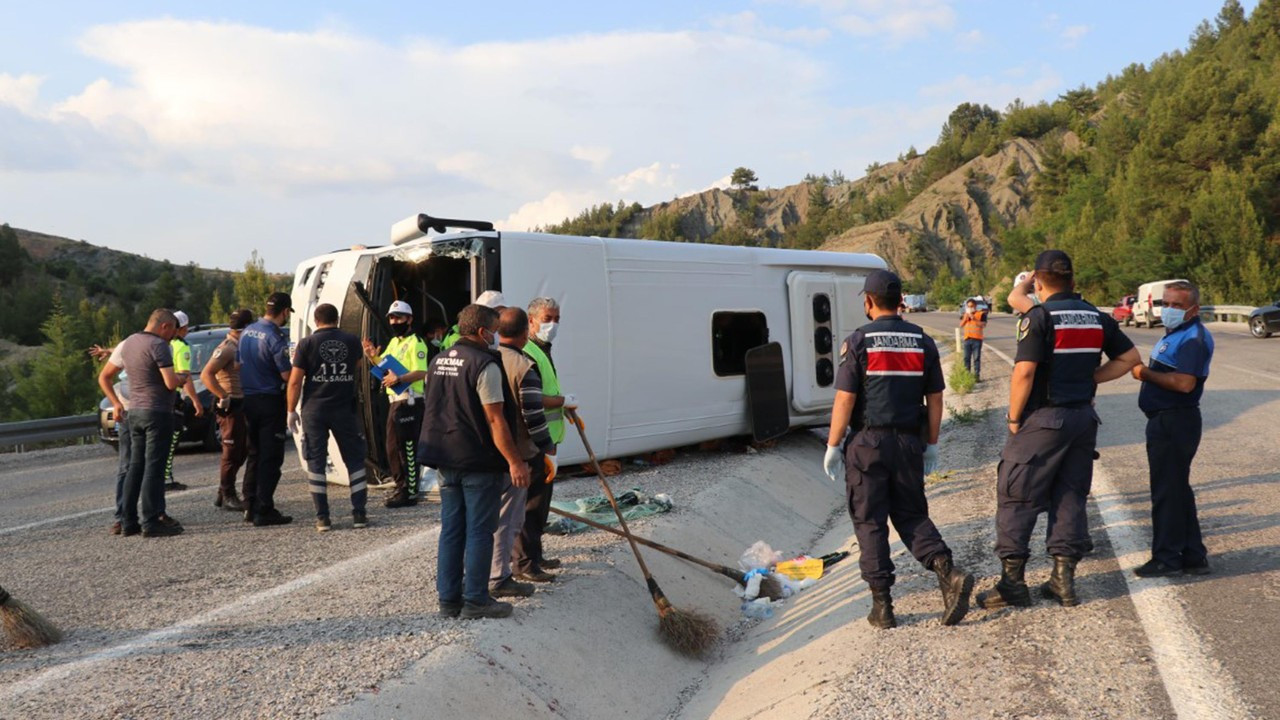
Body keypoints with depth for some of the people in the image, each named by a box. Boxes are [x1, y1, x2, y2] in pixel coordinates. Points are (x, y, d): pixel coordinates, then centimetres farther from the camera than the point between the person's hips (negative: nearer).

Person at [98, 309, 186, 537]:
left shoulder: (128, 343, 13)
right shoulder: (158, 345, -13)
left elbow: (104, 377, 20)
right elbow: (171, 383, -22)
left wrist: (116, 404, 19)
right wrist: (181, 378, -1)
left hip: (133, 413, 8)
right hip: (157, 412, -8)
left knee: (136, 467, 13)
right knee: (153, 467, -6)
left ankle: (128, 522, 16)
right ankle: (151, 522, -6)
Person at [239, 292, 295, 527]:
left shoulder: (247, 332, 8)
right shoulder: (274, 337, -17)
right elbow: (287, 375, -18)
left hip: (248, 399, 8)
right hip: (270, 401, -8)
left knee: (255, 454, 16)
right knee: (271, 458, -2)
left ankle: (250, 507, 20)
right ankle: (264, 511, -2)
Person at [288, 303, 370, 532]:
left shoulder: (307, 343, -3)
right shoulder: (352, 341, 3)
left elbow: (295, 381, -5)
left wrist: (291, 411, 4)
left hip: (314, 410, -1)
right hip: (345, 410, 1)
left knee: (316, 462, 6)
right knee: (355, 460, 10)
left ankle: (322, 517, 5)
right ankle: (359, 514, 7)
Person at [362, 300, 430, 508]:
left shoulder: (416, 343, -12)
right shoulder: (394, 342, 17)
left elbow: (422, 372, -22)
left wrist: (399, 379, -35)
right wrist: (373, 357, 3)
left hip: (409, 401, -10)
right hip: (395, 400, 10)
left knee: (407, 448, -6)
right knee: (392, 447, 16)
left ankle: (410, 493, 0)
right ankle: (401, 486, 27)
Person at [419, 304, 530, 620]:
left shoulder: (439, 361, 12)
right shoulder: (485, 365, -14)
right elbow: (495, 419, -18)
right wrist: (515, 462, -16)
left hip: (446, 460, 8)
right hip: (479, 462, -8)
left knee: (451, 529, 12)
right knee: (479, 532, 0)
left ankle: (449, 598, 18)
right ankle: (475, 600, 6)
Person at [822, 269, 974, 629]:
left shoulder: (857, 342, -8)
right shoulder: (923, 342, 5)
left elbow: (845, 400, -11)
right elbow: (935, 400, 7)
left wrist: (833, 445, -3)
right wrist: (931, 445, 16)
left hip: (868, 443, -4)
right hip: (909, 443, 4)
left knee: (870, 522, 5)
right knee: (912, 515, 17)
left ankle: (882, 605, 8)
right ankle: (948, 572, -4)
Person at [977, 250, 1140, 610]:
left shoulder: (1039, 317, -13)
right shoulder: (1097, 317, 8)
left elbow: (1024, 372, -20)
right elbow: (1130, 357, 14)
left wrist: (1013, 418, -10)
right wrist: (1091, 378, 9)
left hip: (1043, 418, -6)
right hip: (1084, 418, 6)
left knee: (1016, 497, 2)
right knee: (1070, 497, 13)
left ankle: (1012, 580, 4)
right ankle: (1064, 579, 16)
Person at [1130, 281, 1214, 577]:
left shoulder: (1194, 338, -17)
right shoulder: (1175, 333, 17)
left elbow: (1184, 383, -27)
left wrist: (1146, 373, -17)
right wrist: (1144, 371, 7)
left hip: (1175, 423, -11)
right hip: (1165, 421, 11)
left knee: (1167, 491, -3)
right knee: (1178, 491, 17)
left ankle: (1167, 558, 7)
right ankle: (1193, 556, 26)